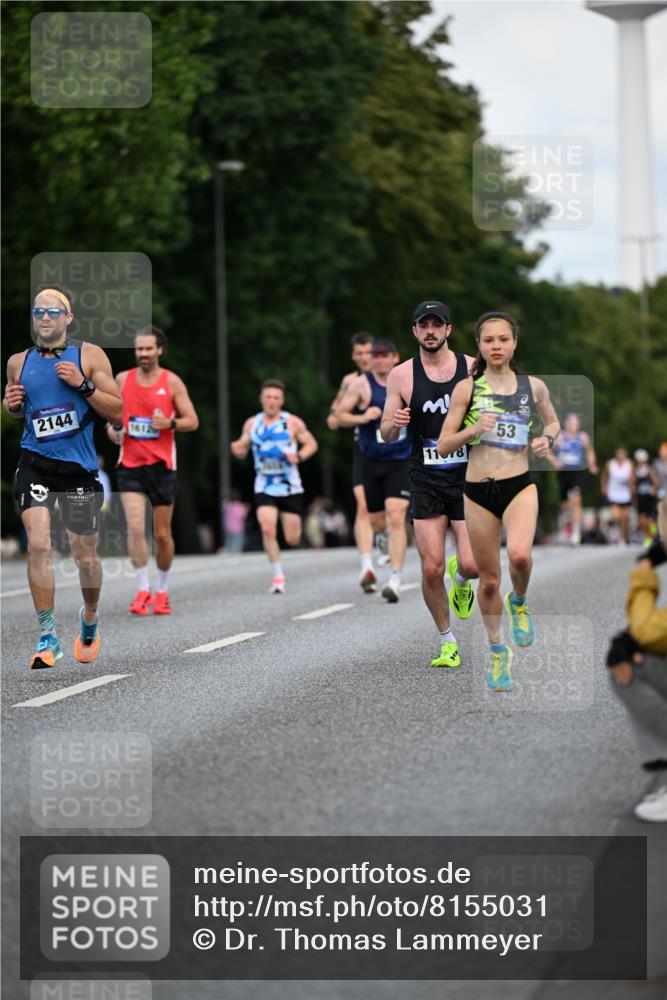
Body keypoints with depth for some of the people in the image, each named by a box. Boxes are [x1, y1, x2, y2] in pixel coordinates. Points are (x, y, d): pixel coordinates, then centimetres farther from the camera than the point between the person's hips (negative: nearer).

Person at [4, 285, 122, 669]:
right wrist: (12, 405, 0)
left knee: (85, 554, 8)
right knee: (38, 545, -16)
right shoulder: (19, 362, 7)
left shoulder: (90, 356, -2)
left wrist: (83, 384, -16)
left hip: (80, 467, -1)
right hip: (35, 464, 1)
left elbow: (117, 411, -3)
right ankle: (48, 636, -10)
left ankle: (90, 618, 36)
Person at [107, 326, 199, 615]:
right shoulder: (123, 379, 6)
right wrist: (113, 430, -2)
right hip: (130, 464, 1)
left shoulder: (172, 381, -1)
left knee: (162, 533, 5)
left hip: (161, 465, -1)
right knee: (135, 527, -16)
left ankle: (162, 590, 22)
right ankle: (143, 589, -8)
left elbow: (192, 421, -1)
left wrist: (170, 423, -20)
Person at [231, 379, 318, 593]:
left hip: (290, 487, -1)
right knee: (267, 530, -19)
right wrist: (237, 450, -11)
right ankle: (278, 575, -6)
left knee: (292, 539, 2)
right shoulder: (251, 424, 5)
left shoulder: (292, 423, -3)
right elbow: (242, 449, 13)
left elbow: (311, 444, 4)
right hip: (264, 489, 1)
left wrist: (299, 456, -16)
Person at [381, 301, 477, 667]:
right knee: (431, 568, -6)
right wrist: (395, 424, -21)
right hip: (426, 482, 0)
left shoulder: (473, 369, 1)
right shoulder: (402, 375, 0)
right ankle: (447, 642, 13)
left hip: (468, 478, 0)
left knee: (472, 564, -11)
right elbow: (386, 434, 2)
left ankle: (460, 581, 28)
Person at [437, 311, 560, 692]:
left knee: (519, 555, -28)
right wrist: (473, 430, -17)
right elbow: (443, 445, 1)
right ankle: (498, 650, 30)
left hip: (520, 486, 0)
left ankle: (519, 602, 6)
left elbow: (553, 422, 23)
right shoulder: (467, 388, 0)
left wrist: (547, 440, 1)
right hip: (478, 490, 0)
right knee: (489, 581, 8)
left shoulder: (533, 386, 4)